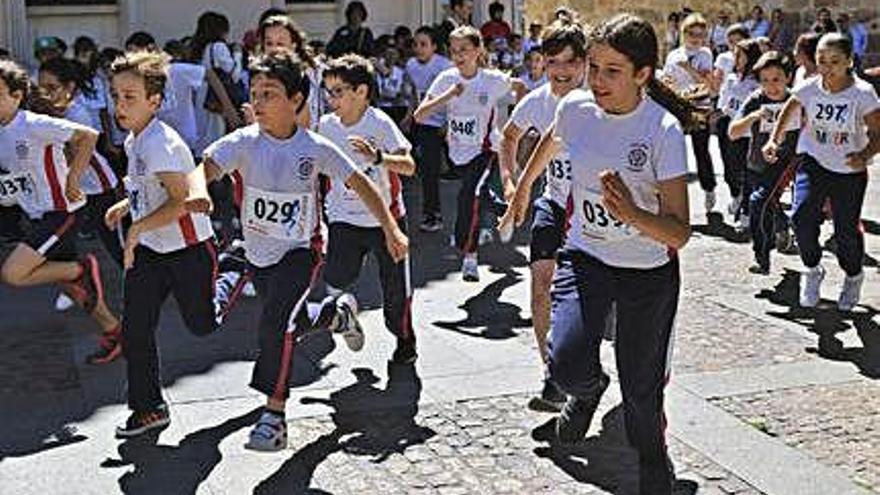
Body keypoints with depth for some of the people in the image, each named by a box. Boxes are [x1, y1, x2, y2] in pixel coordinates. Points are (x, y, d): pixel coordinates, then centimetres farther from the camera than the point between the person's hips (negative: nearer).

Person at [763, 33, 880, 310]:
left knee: (847, 230, 1)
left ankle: (854, 277, 33)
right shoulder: (809, 89, -8)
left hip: (850, 171, -2)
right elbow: (788, 111, 10)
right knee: (802, 217, -18)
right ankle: (812, 270, 10)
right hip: (813, 162, 2)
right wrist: (774, 140, -3)